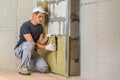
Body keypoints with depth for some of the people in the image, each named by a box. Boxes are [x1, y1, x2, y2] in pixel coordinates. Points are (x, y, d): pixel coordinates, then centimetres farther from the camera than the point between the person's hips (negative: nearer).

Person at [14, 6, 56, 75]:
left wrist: (47, 37, -18)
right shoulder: (25, 25, -18)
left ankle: (27, 65, 12)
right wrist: (46, 47, -27)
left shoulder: (40, 27, 6)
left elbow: (40, 42, 2)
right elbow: (32, 43, -24)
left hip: (31, 52, 6)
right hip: (20, 50, -6)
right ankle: (23, 67, -23)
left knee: (44, 68, -18)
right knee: (30, 44, -40)